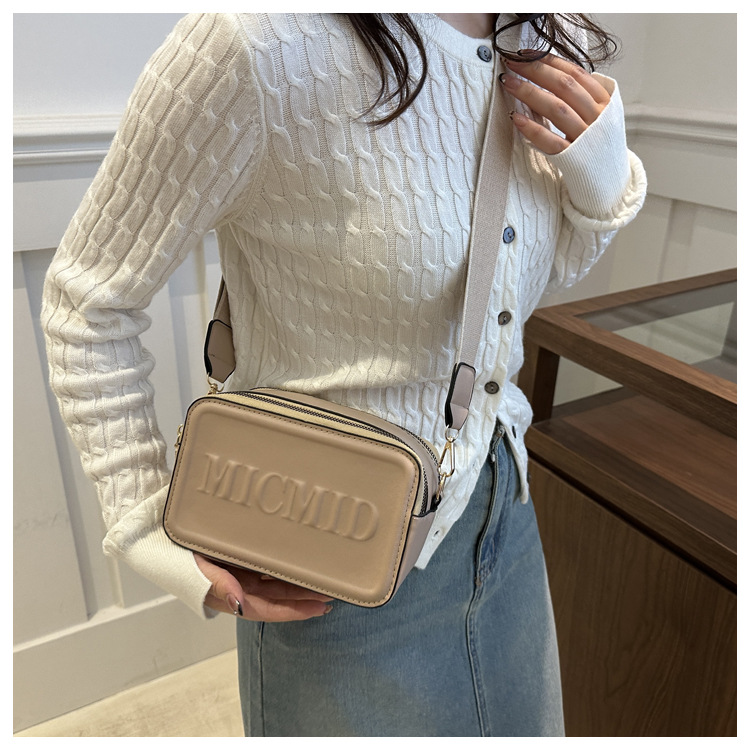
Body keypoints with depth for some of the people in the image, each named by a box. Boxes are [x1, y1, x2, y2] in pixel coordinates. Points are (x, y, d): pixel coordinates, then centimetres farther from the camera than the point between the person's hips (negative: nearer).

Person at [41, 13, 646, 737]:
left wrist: (603, 174, -9)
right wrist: (150, 532, -14)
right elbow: (88, 296, -14)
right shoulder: (261, 38, -24)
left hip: (503, 507, 7)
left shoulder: (547, 41, -3)